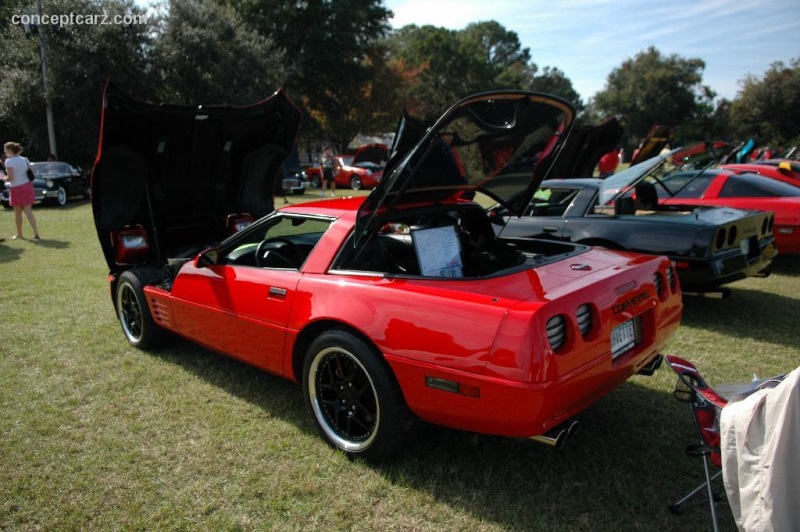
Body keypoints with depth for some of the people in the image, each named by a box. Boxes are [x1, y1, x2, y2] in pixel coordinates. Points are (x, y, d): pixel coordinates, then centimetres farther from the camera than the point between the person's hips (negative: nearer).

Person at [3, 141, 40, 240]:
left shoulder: (9, 161, -11)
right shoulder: (25, 159, 8)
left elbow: (10, 177, -16)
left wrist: (4, 178, 3)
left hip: (16, 188, -5)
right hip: (27, 186, 5)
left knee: (18, 213, 7)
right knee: (28, 211, 3)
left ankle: (19, 234, 17)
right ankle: (36, 232, -10)